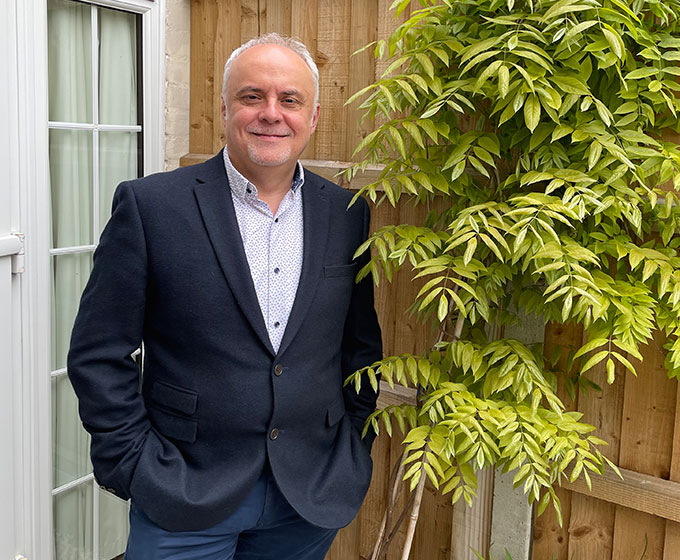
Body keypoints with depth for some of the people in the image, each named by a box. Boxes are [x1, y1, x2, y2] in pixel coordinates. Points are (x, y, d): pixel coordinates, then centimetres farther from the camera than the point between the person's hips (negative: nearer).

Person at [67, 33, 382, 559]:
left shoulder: (346, 213, 1)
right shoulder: (149, 204, -8)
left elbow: (360, 343, 9)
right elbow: (99, 354, -6)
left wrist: (354, 450, 5)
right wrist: (137, 467, -9)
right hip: (183, 498, -2)